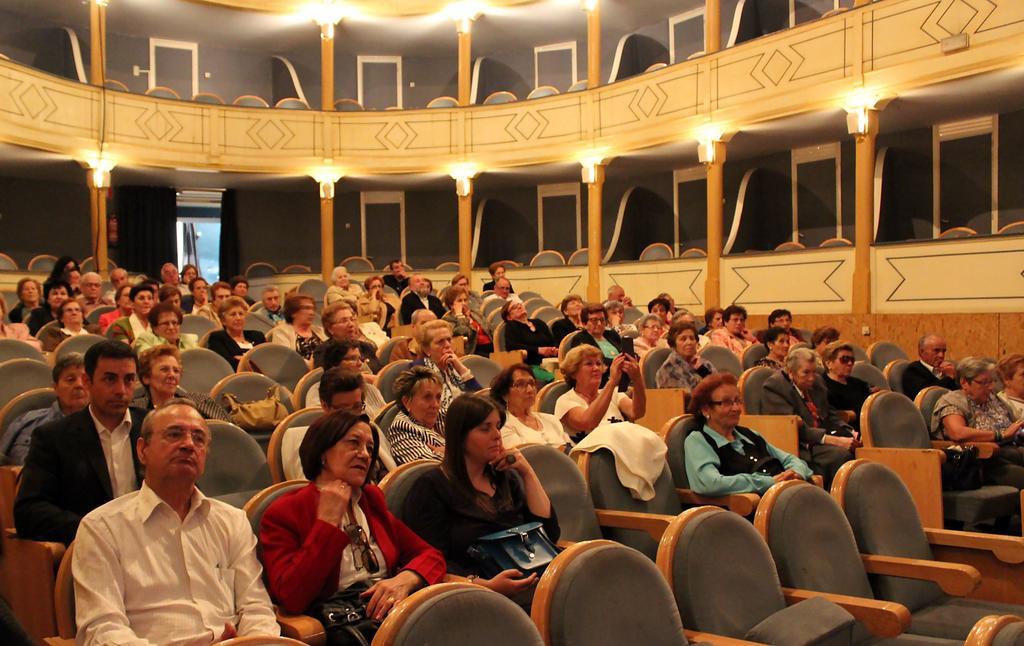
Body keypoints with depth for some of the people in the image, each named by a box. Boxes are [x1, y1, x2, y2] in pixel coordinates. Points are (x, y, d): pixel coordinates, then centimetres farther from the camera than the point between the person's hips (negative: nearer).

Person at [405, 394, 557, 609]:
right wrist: (485, 585, -24)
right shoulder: (432, 487, 2)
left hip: (528, 581, 7)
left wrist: (528, 473, 10)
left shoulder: (506, 478, 23)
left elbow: (550, 534, 16)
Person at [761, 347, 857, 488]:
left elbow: (831, 416, 20)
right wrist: (832, 440, -22)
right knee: (841, 455, -31)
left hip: (821, 443, 8)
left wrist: (852, 434, -2)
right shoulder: (774, 386, -8)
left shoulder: (817, 383, 18)